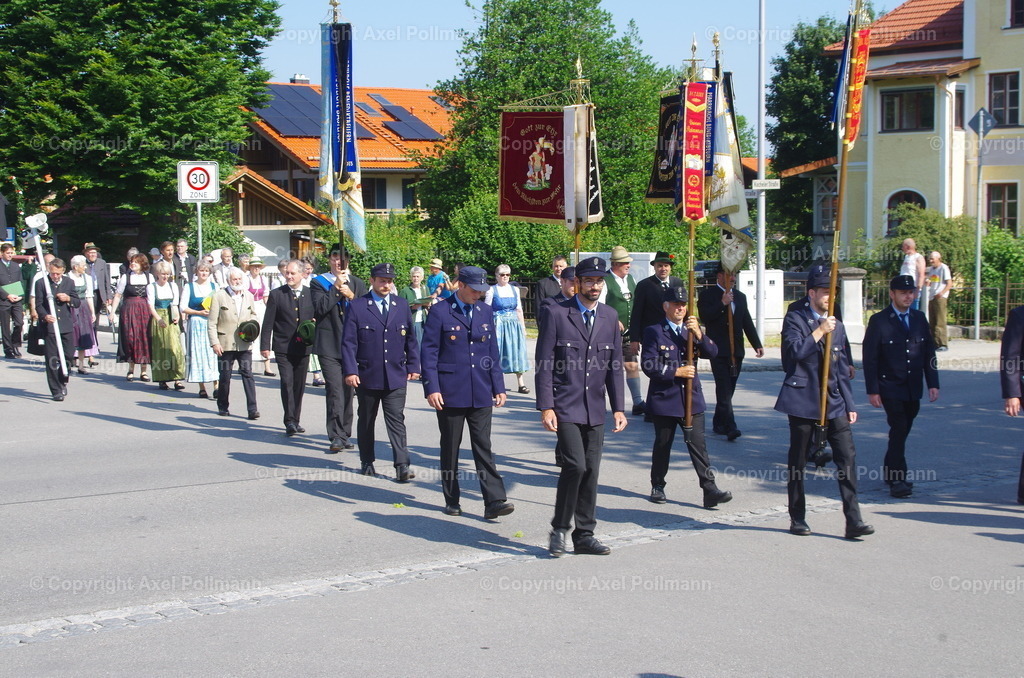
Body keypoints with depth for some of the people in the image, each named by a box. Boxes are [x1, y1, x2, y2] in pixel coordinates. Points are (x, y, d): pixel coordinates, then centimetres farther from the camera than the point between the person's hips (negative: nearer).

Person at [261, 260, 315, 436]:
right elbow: (268, 322, 0)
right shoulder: (276, 294, 0)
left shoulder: (311, 294, 6)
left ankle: (295, 420, 19)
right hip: (283, 347, -3)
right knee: (287, 382, -13)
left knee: (299, 385, 8)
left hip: (303, 347, 3)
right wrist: (265, 346, -5)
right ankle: (290, 422, -13)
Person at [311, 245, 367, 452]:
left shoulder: (357, 284, 12)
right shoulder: (319, 283, 4)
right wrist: (336, 287, -13)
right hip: (329, 345, -3)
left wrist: (351, 296, -10)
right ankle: (337, 436, -9)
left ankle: (344, 434, 18)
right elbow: (320, 307, -12)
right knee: (335, 390, -12)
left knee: (348, 391, 8)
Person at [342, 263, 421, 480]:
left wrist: (413, 366, 7)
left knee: (397, 421, -5)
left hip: (396, 377, 1)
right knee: (366, 421, 12)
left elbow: (411, 339, 13)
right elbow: (348, 342, -5)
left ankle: (402, 466, -8)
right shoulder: (357, 307, -3)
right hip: (367, 376, -1)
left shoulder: (402, 305, 8)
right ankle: (367, 461, 25)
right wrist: (350, 371, -13)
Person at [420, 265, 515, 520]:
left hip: (481, 394, 3)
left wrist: (498, 387, 10)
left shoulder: (485, 312, 10)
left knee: (484, 448, -2)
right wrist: (431, 389, -12)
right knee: (450, 448, 7)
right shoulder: (440, 312, -4)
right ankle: (452, 501, 18)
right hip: (450, 393, -3)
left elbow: (492, 352, 14)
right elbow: (428, 352, -5)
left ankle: (494, 501, -6)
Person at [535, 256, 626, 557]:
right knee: (575, 465, -16)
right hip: (565, 406, -5)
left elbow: (614, 365, 13)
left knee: (591, 471, 6)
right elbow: (544, 363, -6)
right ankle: (559, 529, 1)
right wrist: (546, 407, -12)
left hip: (594, 409, 5)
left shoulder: (610, 316, 10)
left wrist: (618, 407, 7)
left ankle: (584, 535, 16)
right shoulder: (556, 313, -5)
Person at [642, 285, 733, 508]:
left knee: (698, 444, -3)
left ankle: (710, 490, -7)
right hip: (664, 398, -3)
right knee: (662, 445, 9)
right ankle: (658, 486, 24)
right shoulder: (654, 332, -3)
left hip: (691, 398, 3)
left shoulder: (693, 329, 10)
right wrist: (676, 371, -16)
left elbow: (712, 353, -2)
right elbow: (648, 365, -11)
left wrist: (699, 334, -17)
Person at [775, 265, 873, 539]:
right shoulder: (795, 319, -1)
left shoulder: (836, 326, 16)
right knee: (798, 462, 4)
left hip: (834, 402, 4)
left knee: (847, 457, -6)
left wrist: (849, 404, 14)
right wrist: (819, 332, -16)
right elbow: (795, 351, -18)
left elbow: (842, 369, 18)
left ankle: (853, 521, -6)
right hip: (803, 400, -4)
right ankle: (797, 519, 17)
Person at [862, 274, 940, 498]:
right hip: (890, 388, -5)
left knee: (902, 431, 10)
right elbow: (869, 358, -7)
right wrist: (872, 390, -11)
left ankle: (890, 472, 25)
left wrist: (933, 383, 5)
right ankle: (897, 479, -8)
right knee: (899, 430, -12)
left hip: (913, 388, 5)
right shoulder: (879, 321, -6)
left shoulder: (919, 319, 9)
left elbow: (929, 353, 12)